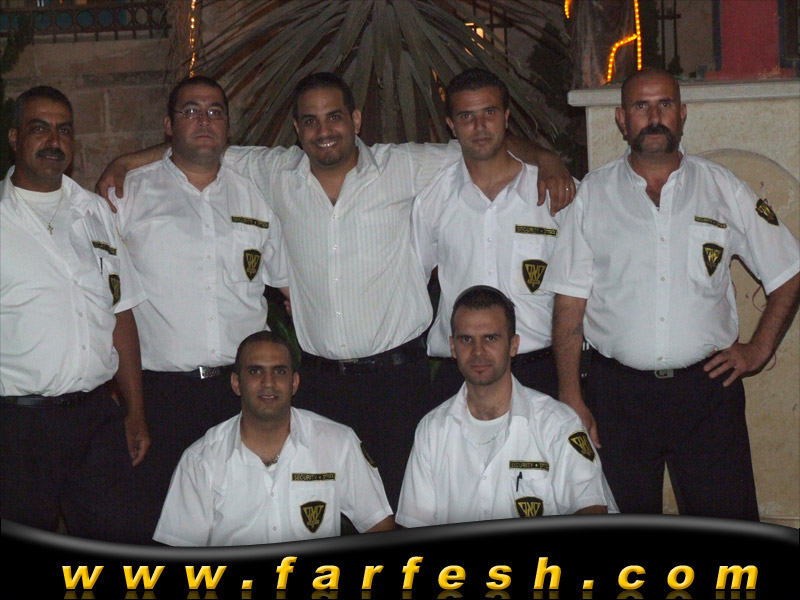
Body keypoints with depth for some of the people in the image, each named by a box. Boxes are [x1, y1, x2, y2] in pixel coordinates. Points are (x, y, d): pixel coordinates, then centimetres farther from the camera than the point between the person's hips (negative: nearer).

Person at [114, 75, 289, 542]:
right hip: (161, 392, -2)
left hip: (245, 387, 2)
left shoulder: (253, 197, 13)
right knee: (160, 524, 1)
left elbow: (289, 285, 19)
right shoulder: (129, 194, 5)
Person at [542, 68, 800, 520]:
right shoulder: (593, 194, 5)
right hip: (618, 393, 0)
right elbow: (570, 301, 2)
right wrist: (570, 396, -3)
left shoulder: (725, 190, 6)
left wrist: (758, 350, 5)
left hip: (707, 386, 0)